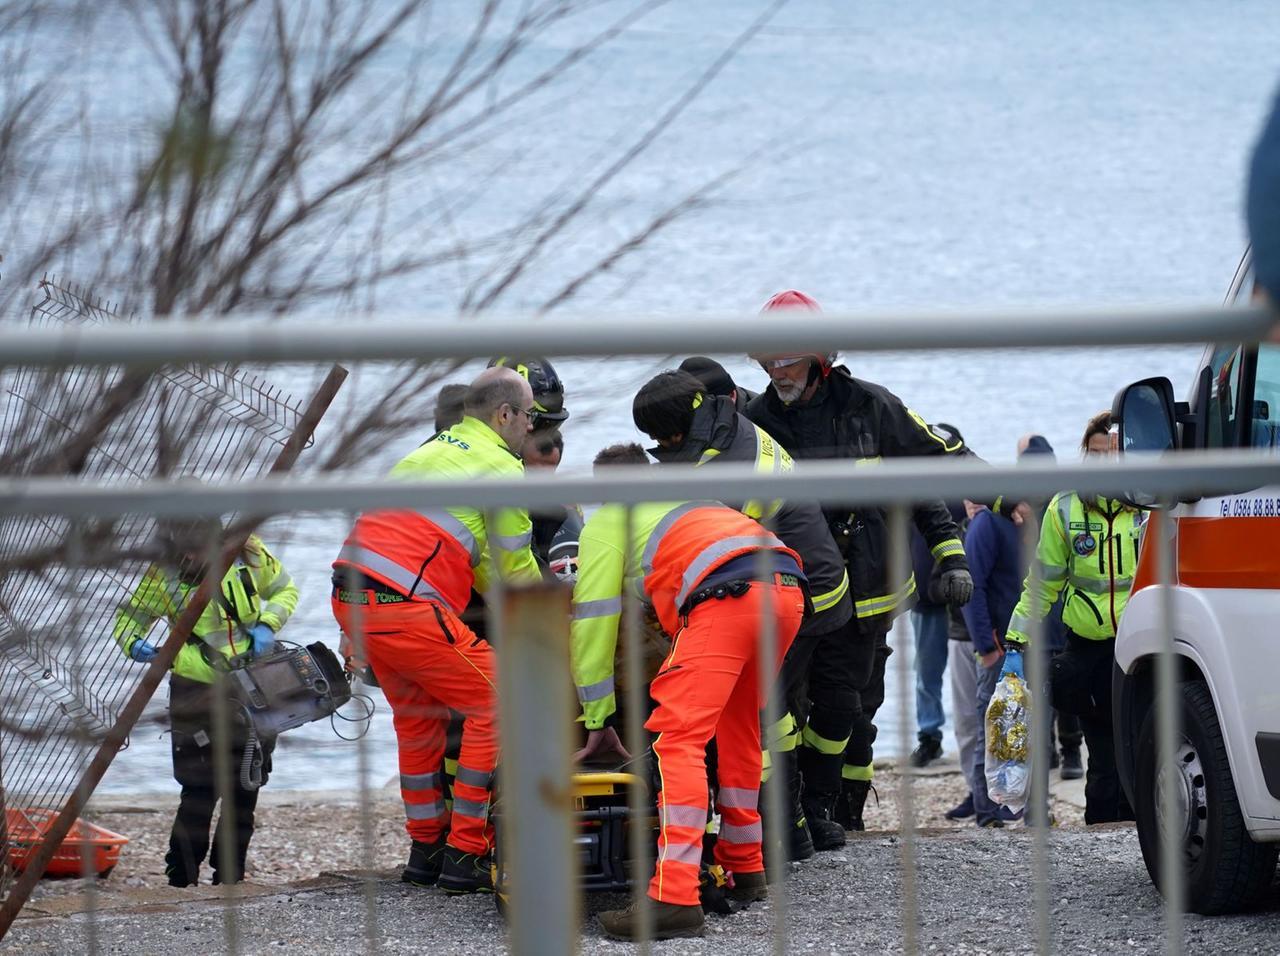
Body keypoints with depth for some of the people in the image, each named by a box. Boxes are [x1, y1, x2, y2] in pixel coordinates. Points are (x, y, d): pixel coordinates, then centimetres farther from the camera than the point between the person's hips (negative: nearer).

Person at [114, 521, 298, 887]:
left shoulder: (247, 553, -7)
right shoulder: (162, 576, -11)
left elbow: (285, 590, 10)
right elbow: (129, 617, 1)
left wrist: (267, 625, -8)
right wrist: (134, 644, -22)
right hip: (197, 689, -3)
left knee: (245, 787, 8)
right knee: (201, 788, -10)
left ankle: (230, 875, 21)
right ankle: (181, 878, 1)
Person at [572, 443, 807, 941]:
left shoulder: (607, 523, 22)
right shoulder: (688, 502, 42)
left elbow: (593, 624, 17)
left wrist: (598, 721, 21)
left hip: (726, 599, -7)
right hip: (788, 591, 7)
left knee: (678, 740, -11)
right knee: (739, 728, 26)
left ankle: (674, 898, -23)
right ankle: (745, 868, 34)